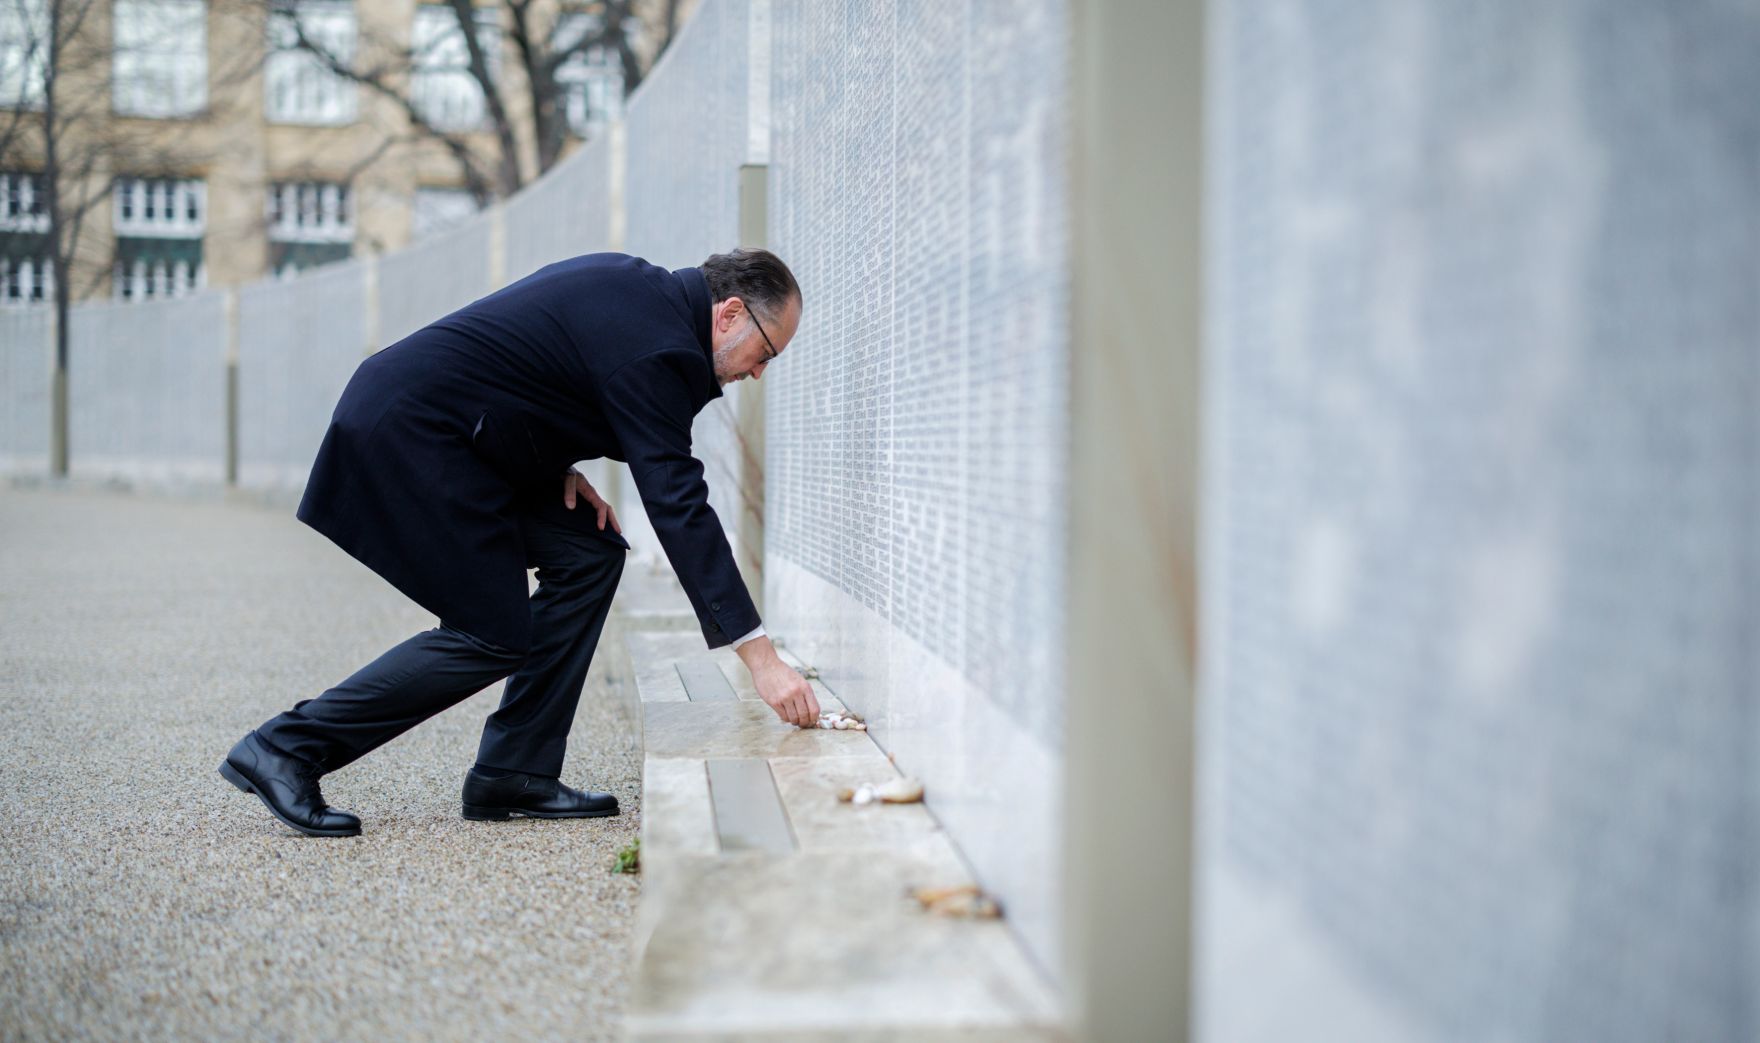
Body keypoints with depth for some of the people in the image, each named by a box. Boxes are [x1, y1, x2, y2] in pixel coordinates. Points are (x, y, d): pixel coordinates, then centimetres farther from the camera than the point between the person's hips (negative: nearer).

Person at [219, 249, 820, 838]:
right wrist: (761, 657, -23)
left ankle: (513, 773, 7)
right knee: (494, 639, -8)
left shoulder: (630, 284, 10)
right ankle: (286, 748, -3)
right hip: (407, 435, -11)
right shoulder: (652, 350, -20)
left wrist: (558, 468, 6)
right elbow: (678, 509, -23)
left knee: (589, 553, 4)